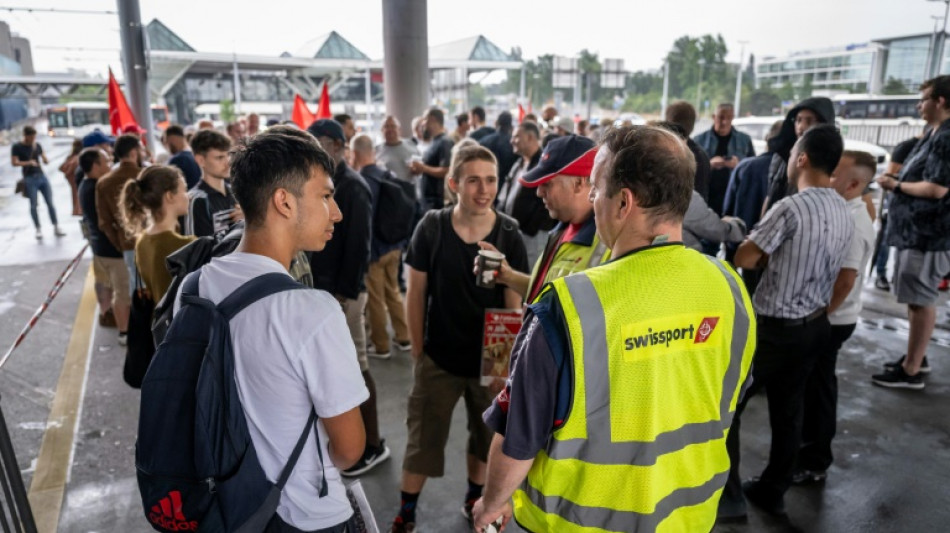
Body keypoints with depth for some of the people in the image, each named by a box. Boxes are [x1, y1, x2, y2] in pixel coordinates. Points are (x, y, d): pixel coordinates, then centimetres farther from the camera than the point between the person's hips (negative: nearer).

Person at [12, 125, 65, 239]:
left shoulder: (37, 145, 10)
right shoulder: (17, 147, -1)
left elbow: (45, 160, 12)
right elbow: (14, 162, -8)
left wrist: (46, 160, -11)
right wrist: (28, 163, -24)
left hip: (42, 176, 3)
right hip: (29, 179, -3)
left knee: (50, 203, 1)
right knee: (33, 205, 0)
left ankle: (56, 228, 6)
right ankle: (38, 230, 7)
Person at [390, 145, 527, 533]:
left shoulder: (508, 234, -13)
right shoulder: (431, 228, -13)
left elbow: (514, 303, -6)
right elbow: (416, 294, -5)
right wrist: (417, 350, -2)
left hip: (490, 357, 1)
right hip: (439, 356, -1)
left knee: (486, 435, 21)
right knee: (423, 437, 12)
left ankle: (474, 497, 47)